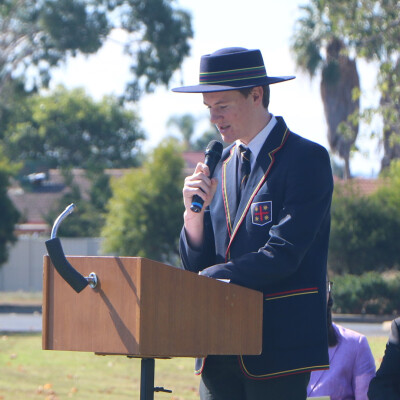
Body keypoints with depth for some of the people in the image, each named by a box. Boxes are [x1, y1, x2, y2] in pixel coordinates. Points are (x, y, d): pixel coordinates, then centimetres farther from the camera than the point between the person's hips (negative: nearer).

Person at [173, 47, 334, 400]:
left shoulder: (307, 159, -5)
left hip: (278, 345, -6)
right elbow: (196, 265, 13)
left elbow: (282, 255, -15)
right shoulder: (220, 165, 15)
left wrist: (209, 278, -17)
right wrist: (195, 211, -5)